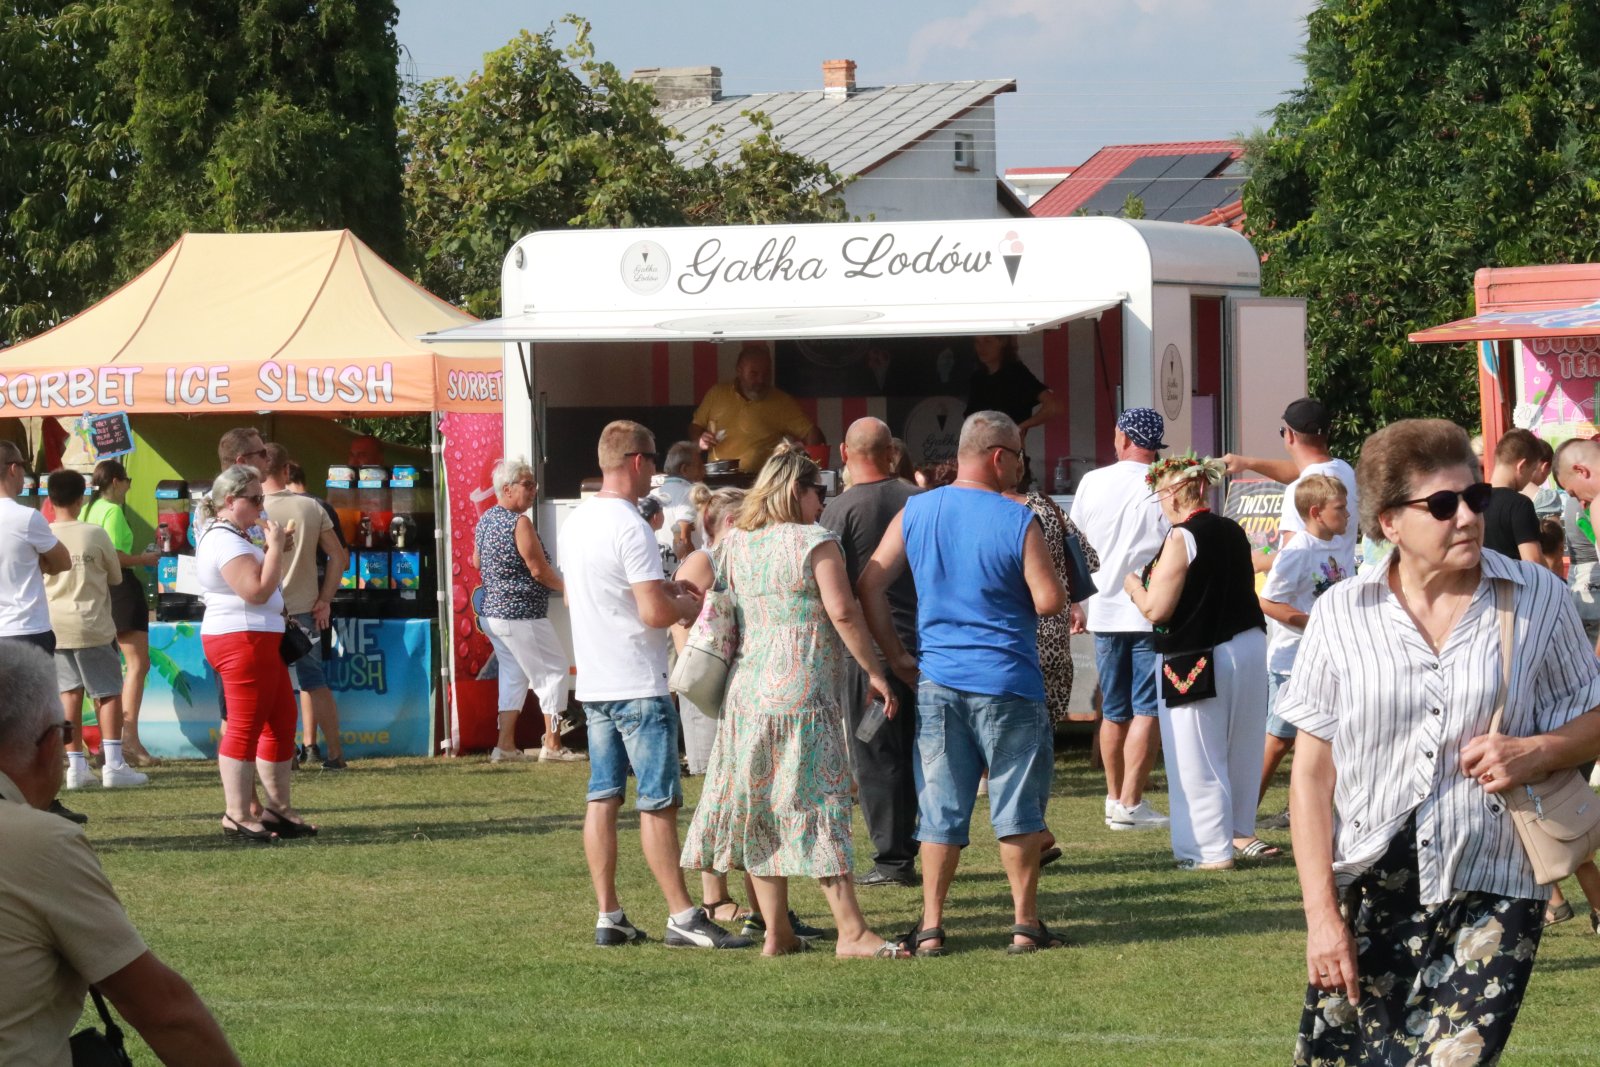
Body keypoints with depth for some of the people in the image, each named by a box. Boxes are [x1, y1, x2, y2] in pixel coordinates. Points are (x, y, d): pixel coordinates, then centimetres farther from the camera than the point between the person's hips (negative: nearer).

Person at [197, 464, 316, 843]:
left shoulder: (234, 538, 19)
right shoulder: (225, 542, -16)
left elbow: (266, 585, 25)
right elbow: (258, 590, -24)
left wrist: (271, 547, 15)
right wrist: (274, 546, -17)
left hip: (260, 638, 11)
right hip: (242, 638, -11)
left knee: (282, 720, 14)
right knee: (245, 727, -9)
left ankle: (278, 808, 19)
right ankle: (237, 816, -7)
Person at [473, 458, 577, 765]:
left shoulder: (485, 520, 9)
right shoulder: (520, 523, -17)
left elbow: (477, 561, 21)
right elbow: (539, 570, -16)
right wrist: (567, 589, -2)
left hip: (492, 613, 9)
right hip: (522, 615, -9)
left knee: (513, 675, 15)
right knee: (553, 671, 1)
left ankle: (505, 745, 11)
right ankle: (552, 745, 2)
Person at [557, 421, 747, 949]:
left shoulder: (575, 523, 10)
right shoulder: (629, 528, -18)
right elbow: (655, 613, -22)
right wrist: (689, 605, 0)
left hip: (593, 685, 8)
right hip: (638, 687, -8)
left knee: (603, 798, 8)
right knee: (658, 803, -5)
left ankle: (608, 916, 10)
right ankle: (682, 917, -2)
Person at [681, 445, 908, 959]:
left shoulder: (734, 544, 10)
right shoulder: (815, 542, -9)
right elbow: (843, 613, -13)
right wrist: (874, 672, -8)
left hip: (746, 690, 7)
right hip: (802, 694, -7)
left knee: (761, 809, 8)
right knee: (818, 804, -7)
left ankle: (776, 931, 10)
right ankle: (851, 931, -7)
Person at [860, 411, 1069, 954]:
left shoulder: (915, 513, 4)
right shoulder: (1018, 522, -10)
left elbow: (869, 585, 4)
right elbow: (1050, 601, -13)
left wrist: (897, 657, 10)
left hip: (936, 682, 4)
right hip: (1007, 684, -4)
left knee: (940, 807, 8)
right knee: (1017, 806, 6)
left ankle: (930, 928, 7)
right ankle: (1025, 924, 8)